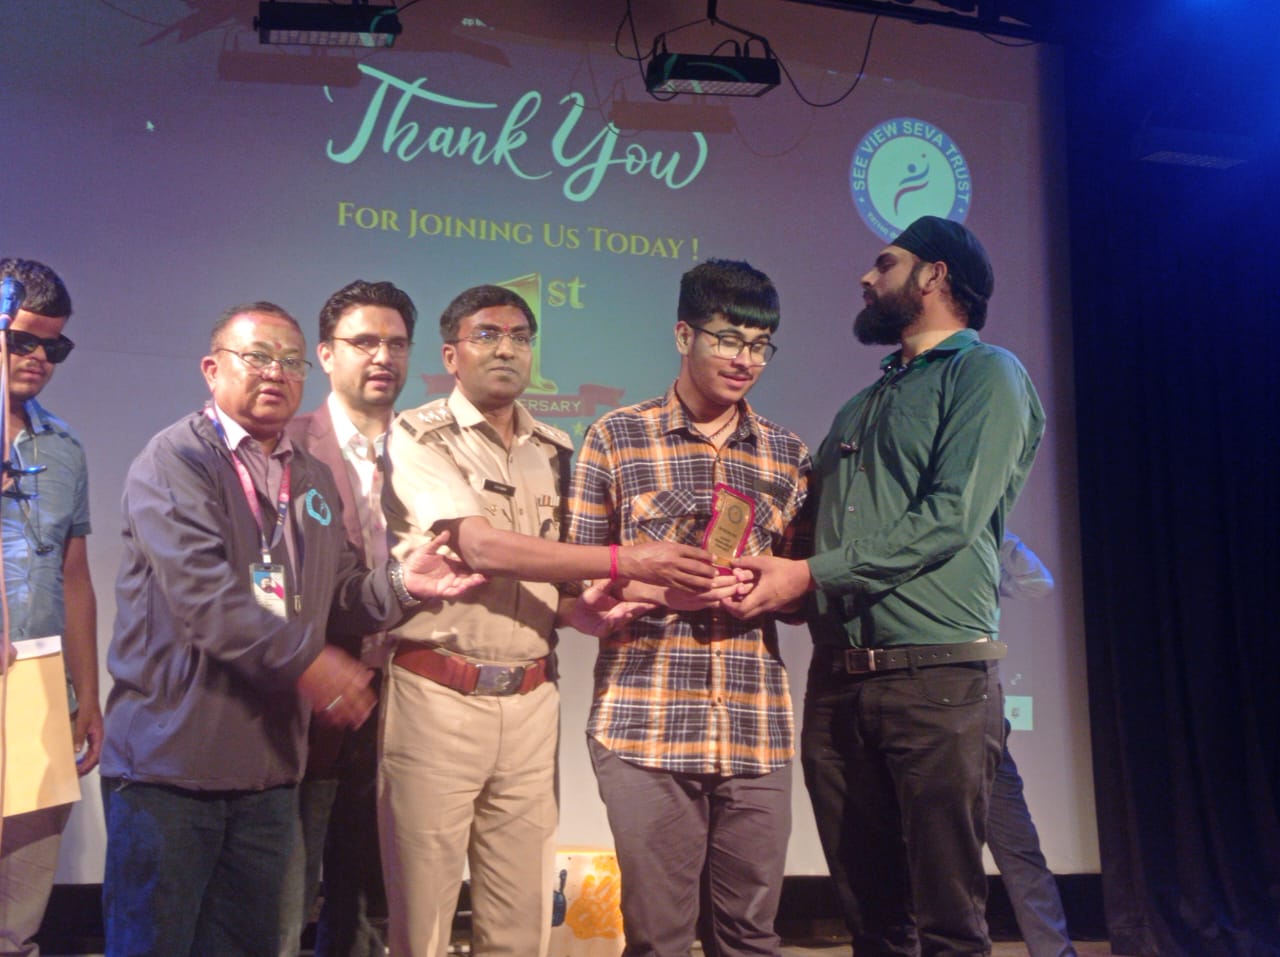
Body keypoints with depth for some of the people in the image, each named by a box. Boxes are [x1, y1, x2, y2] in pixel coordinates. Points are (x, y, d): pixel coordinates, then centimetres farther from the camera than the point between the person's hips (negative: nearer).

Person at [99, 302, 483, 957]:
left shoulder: (313, 479, 15)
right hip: (169, 758, -6)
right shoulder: (176, 460, -7)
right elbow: (202, 592, -20)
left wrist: (400, 582, -6)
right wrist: (306, 660, -21)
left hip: (268, 766, 6)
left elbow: (337, 598, 13)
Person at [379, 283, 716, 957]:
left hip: (530, 702, 5)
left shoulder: (553, 452, 13)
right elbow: (481, 547, -17)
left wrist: (601, 613, -5)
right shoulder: (418, 439, -4)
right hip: (438, 697, -4)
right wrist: (627, 562, -21)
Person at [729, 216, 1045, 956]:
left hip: (938, 677, -7)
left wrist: (811, 574, -13)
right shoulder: (861, 408, 22)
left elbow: (952, 515, -14)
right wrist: (767, 577, 2)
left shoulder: (986, 373, -1)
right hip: (837, 680, 7)